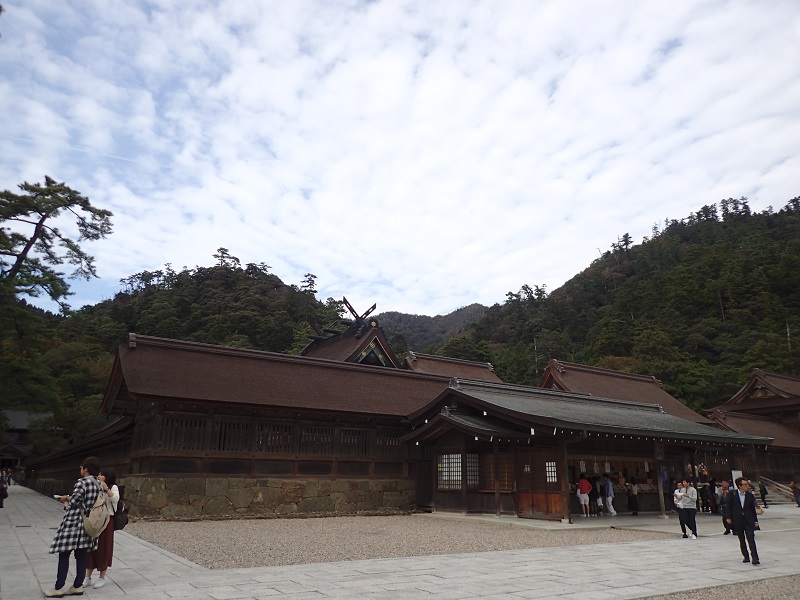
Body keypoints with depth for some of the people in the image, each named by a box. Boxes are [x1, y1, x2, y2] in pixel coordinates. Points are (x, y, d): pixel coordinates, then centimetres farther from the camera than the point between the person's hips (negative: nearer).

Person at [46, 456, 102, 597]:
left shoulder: (81, 483, -17)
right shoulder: (99, 484, 6)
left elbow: (72, 504, -15)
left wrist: (65, 500, 5)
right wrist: (70, 498, 18)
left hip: (73, 522, -7)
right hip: (88, 524, 7)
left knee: (64, 554, 3)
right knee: (81, 555, 11)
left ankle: (59, 588, 8)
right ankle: (78, 586, 16)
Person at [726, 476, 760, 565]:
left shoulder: (750, 495, 1)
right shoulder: (732, 494, -4)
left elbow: (753, 509, 8)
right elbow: (728, 506, 1)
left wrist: (755, 521, 8)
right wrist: (729, 518, -2)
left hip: (748, 521, 0)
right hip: (737, 521, 0)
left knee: (751, 539, -9)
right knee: (742, 540, 9)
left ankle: (755, 558, -9)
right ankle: (746, 557, 20)